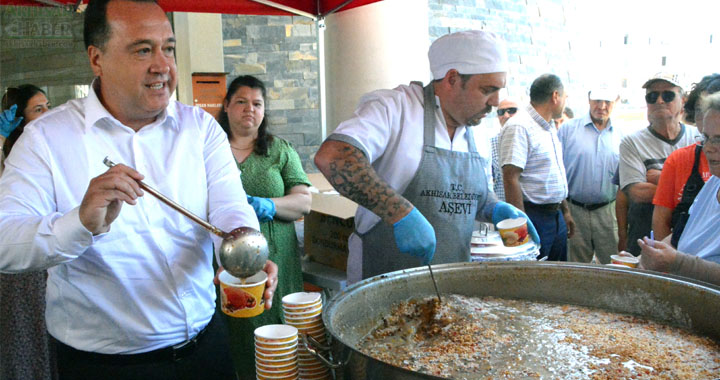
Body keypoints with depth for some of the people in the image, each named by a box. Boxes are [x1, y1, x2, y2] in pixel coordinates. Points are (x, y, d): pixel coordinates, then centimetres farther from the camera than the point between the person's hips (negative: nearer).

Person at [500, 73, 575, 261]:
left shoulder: (550, 128, 15)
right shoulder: (519, 127, -16)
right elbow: (510, 178, -22)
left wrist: (565, 211, 24)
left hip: (556, 216, 10)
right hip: (534, 216, -9)